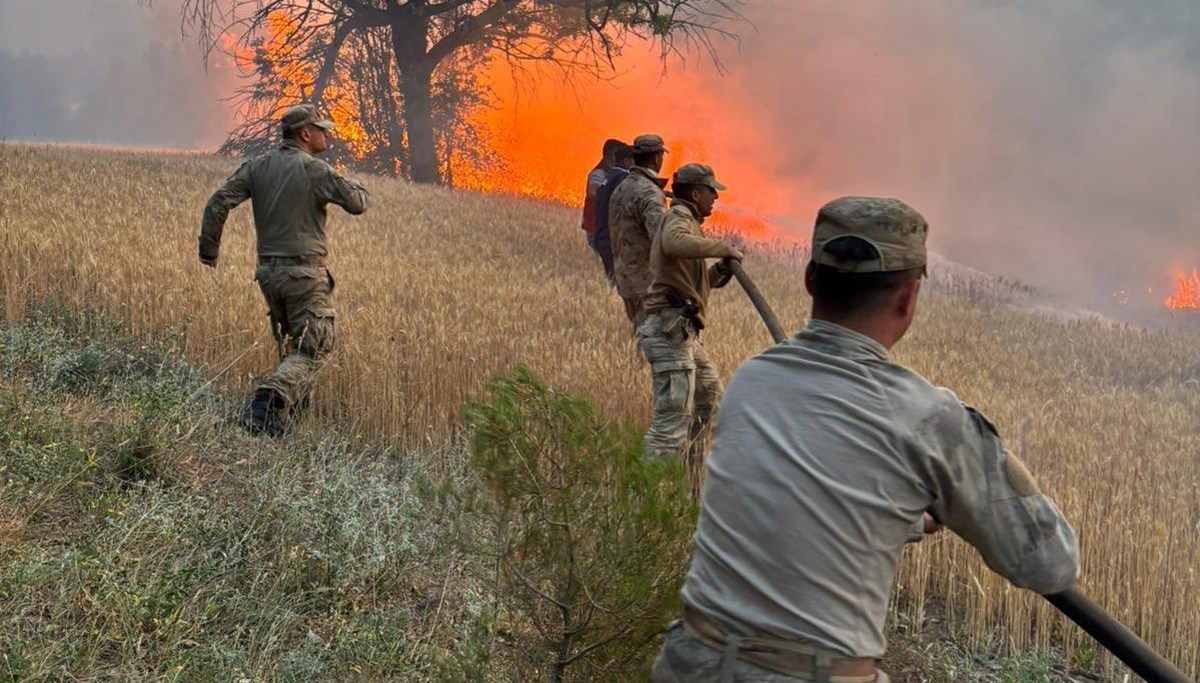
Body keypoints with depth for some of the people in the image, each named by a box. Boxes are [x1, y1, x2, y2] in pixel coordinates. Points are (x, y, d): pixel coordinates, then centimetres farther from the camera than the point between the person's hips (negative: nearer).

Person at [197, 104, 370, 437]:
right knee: (311, 349, -5)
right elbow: (357, 204, -7)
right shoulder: (316, 170, -8)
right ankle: (268, 401, -25)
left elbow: (219, 201, 0)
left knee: (290, 345, 23)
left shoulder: (257, 166, 7)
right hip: (304, 272, -6)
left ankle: (291, 407, 24)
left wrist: (209, 247, 7)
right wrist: (351, 185, 15)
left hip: (269, 272, 6)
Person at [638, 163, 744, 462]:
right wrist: (722, 248, -24)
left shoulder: (686, 219, 23)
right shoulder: (679, 216, -7)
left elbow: (698, 280, 23)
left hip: (682, 331, 11)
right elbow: (674, 243, -34)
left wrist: (721, 269, 4)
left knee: (709, 392, 27)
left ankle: (681, 454, 36)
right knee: (673, 413, -13)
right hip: (670, 328, -11)